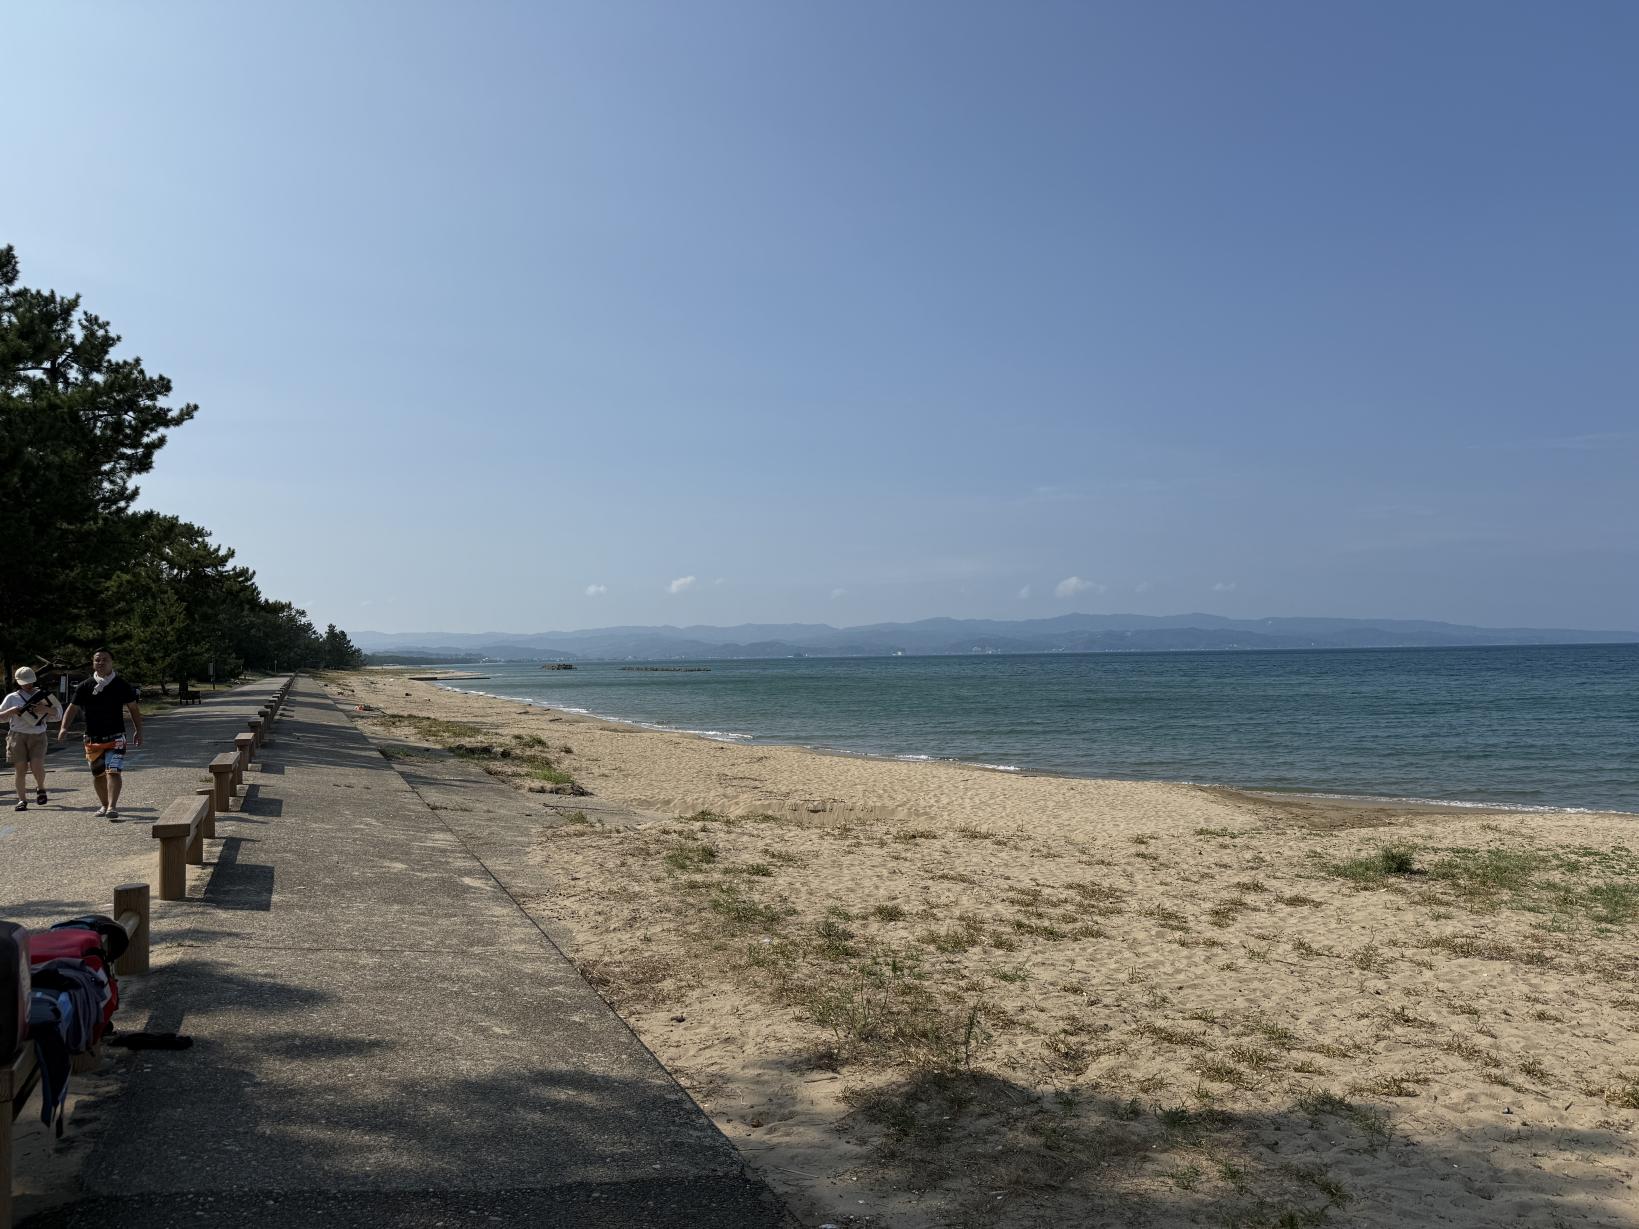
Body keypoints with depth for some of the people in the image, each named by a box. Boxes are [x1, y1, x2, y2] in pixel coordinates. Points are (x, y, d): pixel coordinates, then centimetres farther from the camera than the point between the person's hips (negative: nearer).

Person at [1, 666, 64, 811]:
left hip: (38, 736, 0)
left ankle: (40, 788, 13)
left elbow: (58, 712, 9)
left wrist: (46, 709, -11)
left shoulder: (42, 695, 12)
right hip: (18, 735, 0)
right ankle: (22, 800, 4)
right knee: (21, 768, -4)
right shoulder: (12, 698, 10)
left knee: (37, 765, -16)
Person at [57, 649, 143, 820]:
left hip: (115, 737, -3)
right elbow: (73, 708, 2)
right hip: (92, 738, 3)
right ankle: (104, 804, 28)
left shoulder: (121, 685, 1)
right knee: (97, 775, 12)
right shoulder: (85, 686, 3)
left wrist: (138, 730, 2)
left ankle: (112, 806, -20)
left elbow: (133, 708, 6)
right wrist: (64, 727, -13)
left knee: (113, 772, -16)